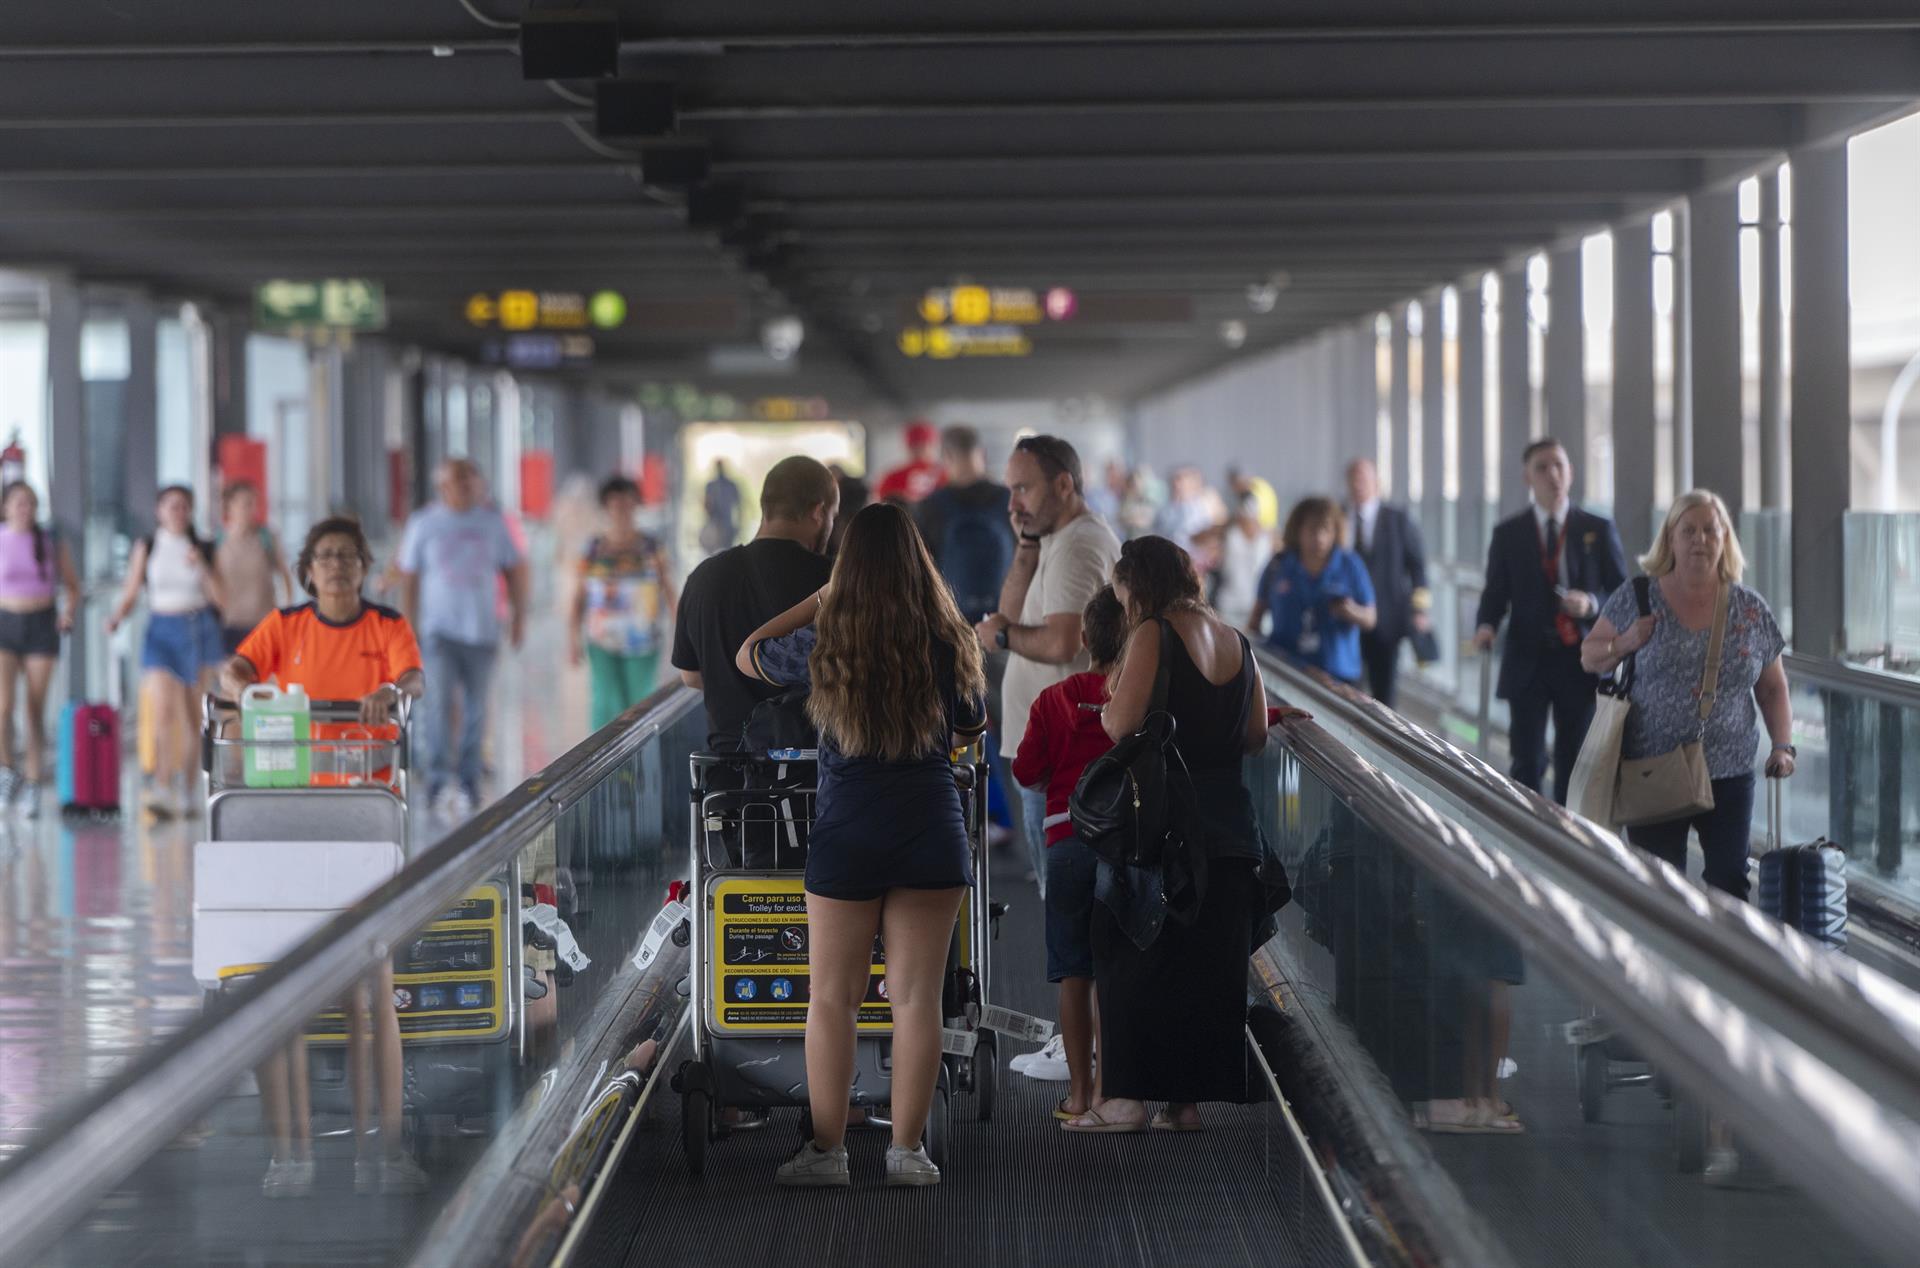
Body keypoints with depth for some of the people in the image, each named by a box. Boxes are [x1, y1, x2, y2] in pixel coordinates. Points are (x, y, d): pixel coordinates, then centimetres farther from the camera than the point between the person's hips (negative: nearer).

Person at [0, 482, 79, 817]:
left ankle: (32, 787, 11)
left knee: (35, 710, 4)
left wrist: (69, 612, -9)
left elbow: (72, 585, 10)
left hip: (42, 626, 1)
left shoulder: (51, 542, 3)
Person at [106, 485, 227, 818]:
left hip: (200, 630, 2)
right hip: (162, 631, -2)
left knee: (193, 716, 6)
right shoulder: (146, 548, 5)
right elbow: (130, 594, 6)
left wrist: (202, 566, -11)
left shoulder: (202, 549, 7)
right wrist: (116, 617, -13)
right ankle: (161, 790, -25)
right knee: (163, 712, -17)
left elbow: (221, 597, 2)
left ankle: (186, 790, 16)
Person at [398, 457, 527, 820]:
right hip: (439, 627, -2)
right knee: (442, 699, -17)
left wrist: (518, 616, 7)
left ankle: (467, 784, 17)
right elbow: (409, 578, 6)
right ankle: (439, 782, -19)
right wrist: (409, 627, 2)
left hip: (482, 630, 2)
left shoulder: (493, 522, 6)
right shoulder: (423, 524, 2)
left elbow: (515, 569, 14)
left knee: (475, 709, 6)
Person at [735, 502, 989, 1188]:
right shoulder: (952, 644, -3)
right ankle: (906, 1150, 8)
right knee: (917, 998, 5)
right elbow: (973, 729, 14)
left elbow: (747, 656, 13)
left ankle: (827, 1152, 8)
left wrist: (816, 601, 17)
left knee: (832, 1000, 7)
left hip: (847, 835, -1)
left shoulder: (824, 643, -7)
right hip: (931, 830, 1)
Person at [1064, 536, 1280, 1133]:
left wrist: (1108, 706, 4)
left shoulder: (1153, 635, -8)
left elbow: (1121, 724, -17)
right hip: (1229, 820, 6)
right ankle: (1187, 1099, 12)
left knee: (1136, 960, 3)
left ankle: (1127, 1096, 1)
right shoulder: (1237, 641, 11)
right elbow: (1256, 735, 14)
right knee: (1208, 964, 11)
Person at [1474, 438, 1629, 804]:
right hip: (1527, 662, 0)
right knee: (1527, 762, -4)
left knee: (1574, 762, 5)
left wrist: (1592, 604, -17)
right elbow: (1495, 592, 8)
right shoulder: (1508, 534, 5)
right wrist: (1486, 626, -14)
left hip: (1580, 663, 0)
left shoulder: (1598, 530, 5)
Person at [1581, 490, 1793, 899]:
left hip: (1729, 776, 2)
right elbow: (1589, 656, 8)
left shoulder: (1751, 611, 5)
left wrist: (1782, 746, -1)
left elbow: (1772, 688, 12)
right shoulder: (1636, 600, 0)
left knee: (1730, 884, 1)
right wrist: (1624, 644, -12)